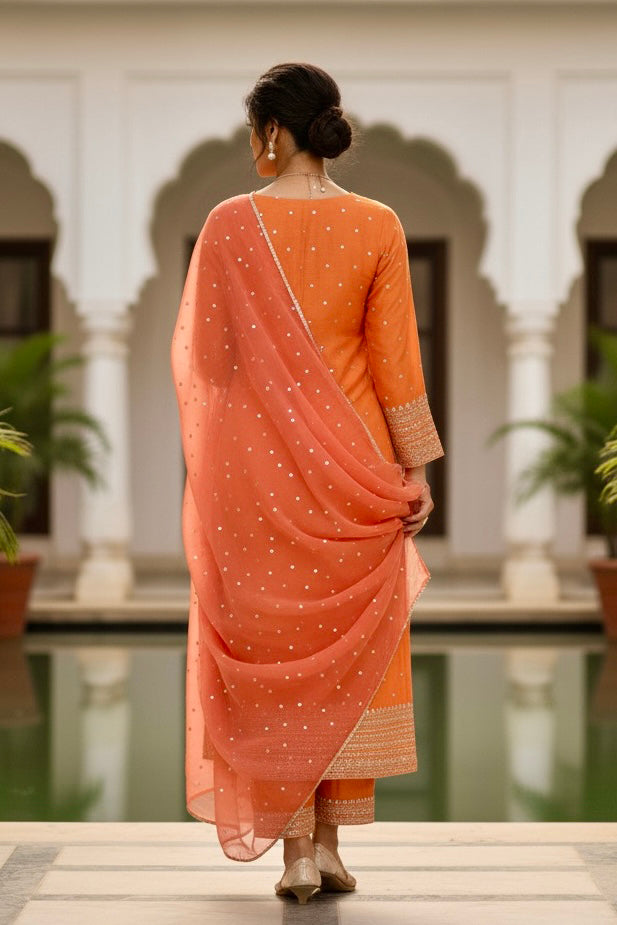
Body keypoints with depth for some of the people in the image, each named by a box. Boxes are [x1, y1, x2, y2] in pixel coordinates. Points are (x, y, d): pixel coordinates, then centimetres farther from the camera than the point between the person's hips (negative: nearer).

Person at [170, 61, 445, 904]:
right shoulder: (377, 226, -4)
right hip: (351, 461, 1)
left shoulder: (231, 223, -6)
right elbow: (394, 356, -4)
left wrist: (212, 452, 15)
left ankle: (294, 852, 6)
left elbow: (203, 352, -1)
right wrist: (417, 467, 2)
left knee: (271, 652, 7)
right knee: (345, 652, 11)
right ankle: (328, 843, 14)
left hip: (256, 462, -1)